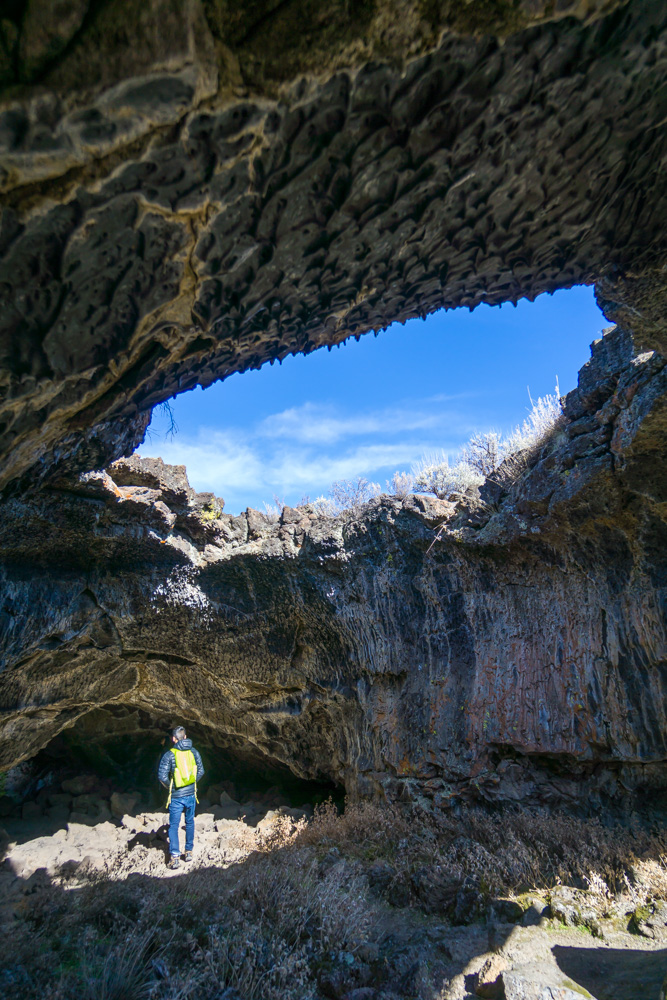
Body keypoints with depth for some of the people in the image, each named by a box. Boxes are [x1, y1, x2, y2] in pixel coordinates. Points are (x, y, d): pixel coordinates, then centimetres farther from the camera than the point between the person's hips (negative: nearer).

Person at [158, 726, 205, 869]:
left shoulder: (169, 755, -13)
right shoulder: (194, 752, -2)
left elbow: (162, 777, -16)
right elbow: (201, 772, 4)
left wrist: (170, 787, 2)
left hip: (176, 797, -3)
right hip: (191, 795, 3)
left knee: (174, 826, 8)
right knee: (190, 823, 20)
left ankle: (175, 857, 1)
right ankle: (189, 852, 26)